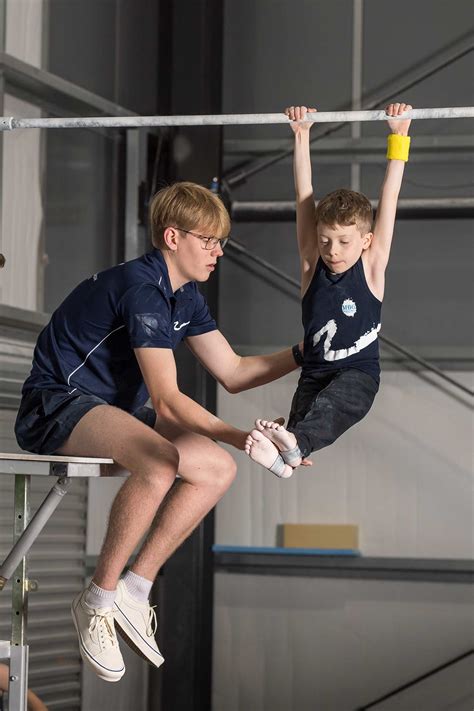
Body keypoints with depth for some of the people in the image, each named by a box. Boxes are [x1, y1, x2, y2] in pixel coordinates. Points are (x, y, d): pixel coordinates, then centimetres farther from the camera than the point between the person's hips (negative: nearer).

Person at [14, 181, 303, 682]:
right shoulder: (141, 289, -21)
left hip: (111, 409, 10)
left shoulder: (184, 297, 10)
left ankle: (134, 589, -2)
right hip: (56, 405, -10)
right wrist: (242, 438, -34)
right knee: (160, 462, -35)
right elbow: (167, 400, -27)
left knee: (217, 468, -5)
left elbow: (234, 373, 14)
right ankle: (98, 600, -21)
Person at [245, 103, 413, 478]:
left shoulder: (372, 265, -1)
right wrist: (302, 136, -2)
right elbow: (304, 195, 1)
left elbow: (389, 198, -5)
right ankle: (284, 454, -53)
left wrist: (399, 138, -8)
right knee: (304, 405, -25)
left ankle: (294, 444, -64)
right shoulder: (312, 263, 5)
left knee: (329, 402, -37)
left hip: (359, 373, -6)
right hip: (316, 371, 6)